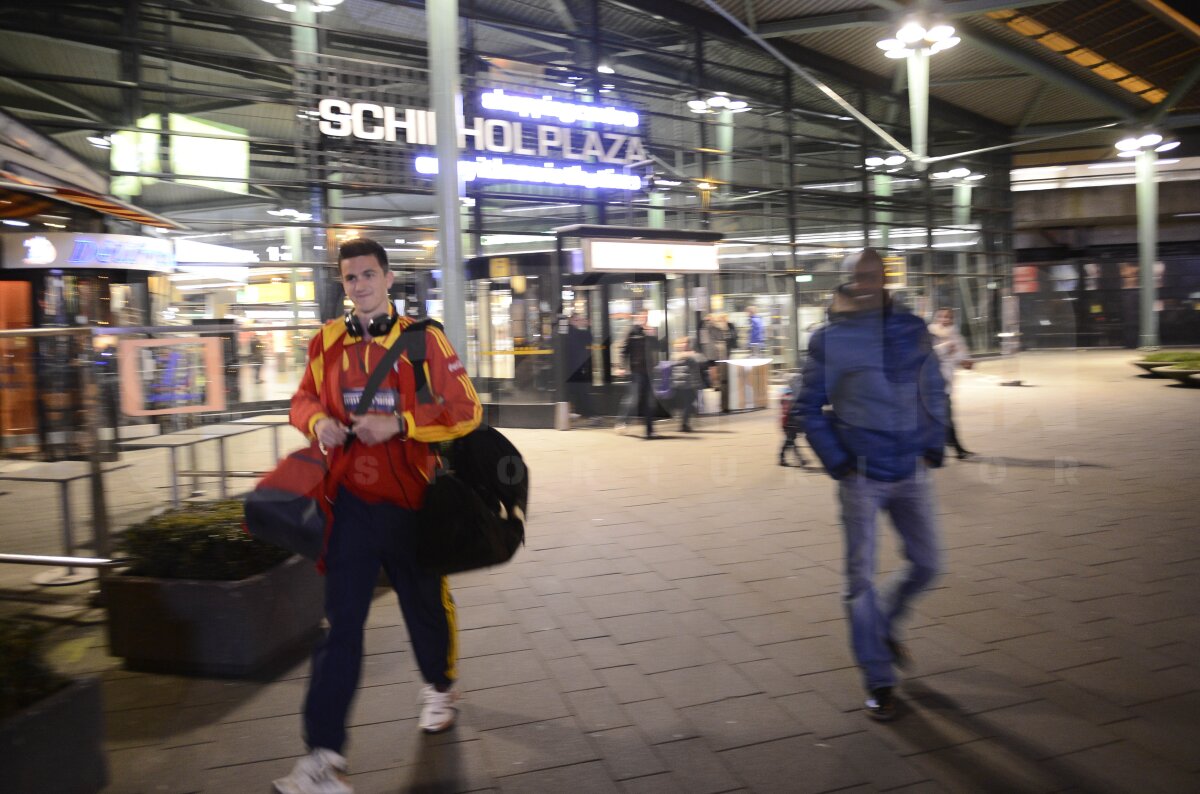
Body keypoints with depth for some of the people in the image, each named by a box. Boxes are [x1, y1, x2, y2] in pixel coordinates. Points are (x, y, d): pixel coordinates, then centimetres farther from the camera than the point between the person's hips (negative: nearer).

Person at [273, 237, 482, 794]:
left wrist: (398, 423, -21)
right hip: (350, 501, 2)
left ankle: (440, 689, 45)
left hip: (410, 501, -1)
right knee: (339, 624, 1)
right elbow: (304, 399, 16)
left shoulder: (422, 339, -7)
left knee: (425, 603, 16)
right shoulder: (327, 342, 4)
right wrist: (318, 421, -8)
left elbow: (466, 410, -9)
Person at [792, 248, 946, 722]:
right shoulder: (830, 338, -7)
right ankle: (879, 681, 15)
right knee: (861, 577, 1)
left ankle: (884, 624, 40)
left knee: (925, 564, 11)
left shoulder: (912, 330, 3)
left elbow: (934, 390, 13)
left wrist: (933, 444, 4)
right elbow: (809, 407, -2)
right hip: (861, 476, -3)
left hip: (911, 471, 4)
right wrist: (836, 461, -8)